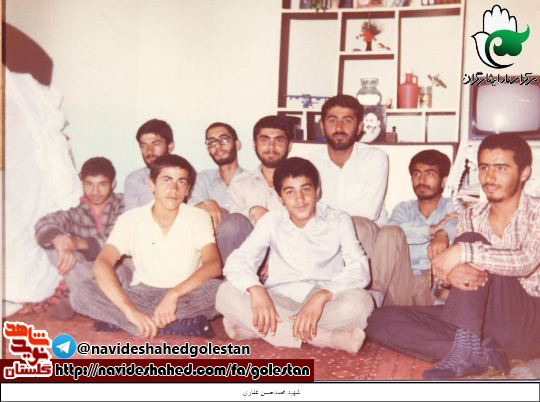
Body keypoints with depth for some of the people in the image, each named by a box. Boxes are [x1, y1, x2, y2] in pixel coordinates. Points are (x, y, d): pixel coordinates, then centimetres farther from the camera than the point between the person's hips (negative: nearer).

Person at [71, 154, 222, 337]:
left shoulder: (199, 218, -7)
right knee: (86, 292, -25)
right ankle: (181, 325, -29)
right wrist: (130, 310, -36)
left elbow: (214, 265, -21)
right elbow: (101, 264, -21)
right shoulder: (130, 219, -8)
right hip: (142, 295, 1)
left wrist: (174, 294, -37)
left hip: (187, 295, -1)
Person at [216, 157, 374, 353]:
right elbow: (237, 260, -8)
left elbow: (359, 269, -14)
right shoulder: (271, 221, 2)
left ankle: (253, 329, -27)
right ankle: (328, 338, -30)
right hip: (279, 302, 1)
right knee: (226, 293, -25)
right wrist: (256, 290, -30)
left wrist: (321, 296, -32)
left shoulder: (338, 220, -2)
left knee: (361, 301, -33)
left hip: (326, 302, -1)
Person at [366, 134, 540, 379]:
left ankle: (466, 350, -32)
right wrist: (450, 274, -27)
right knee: (381, 320, -12)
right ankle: (483, 352, -22)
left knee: (471, 241, -27)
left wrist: (463, 252, -32)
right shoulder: (470, 217, 10)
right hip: (474, 318, 5)